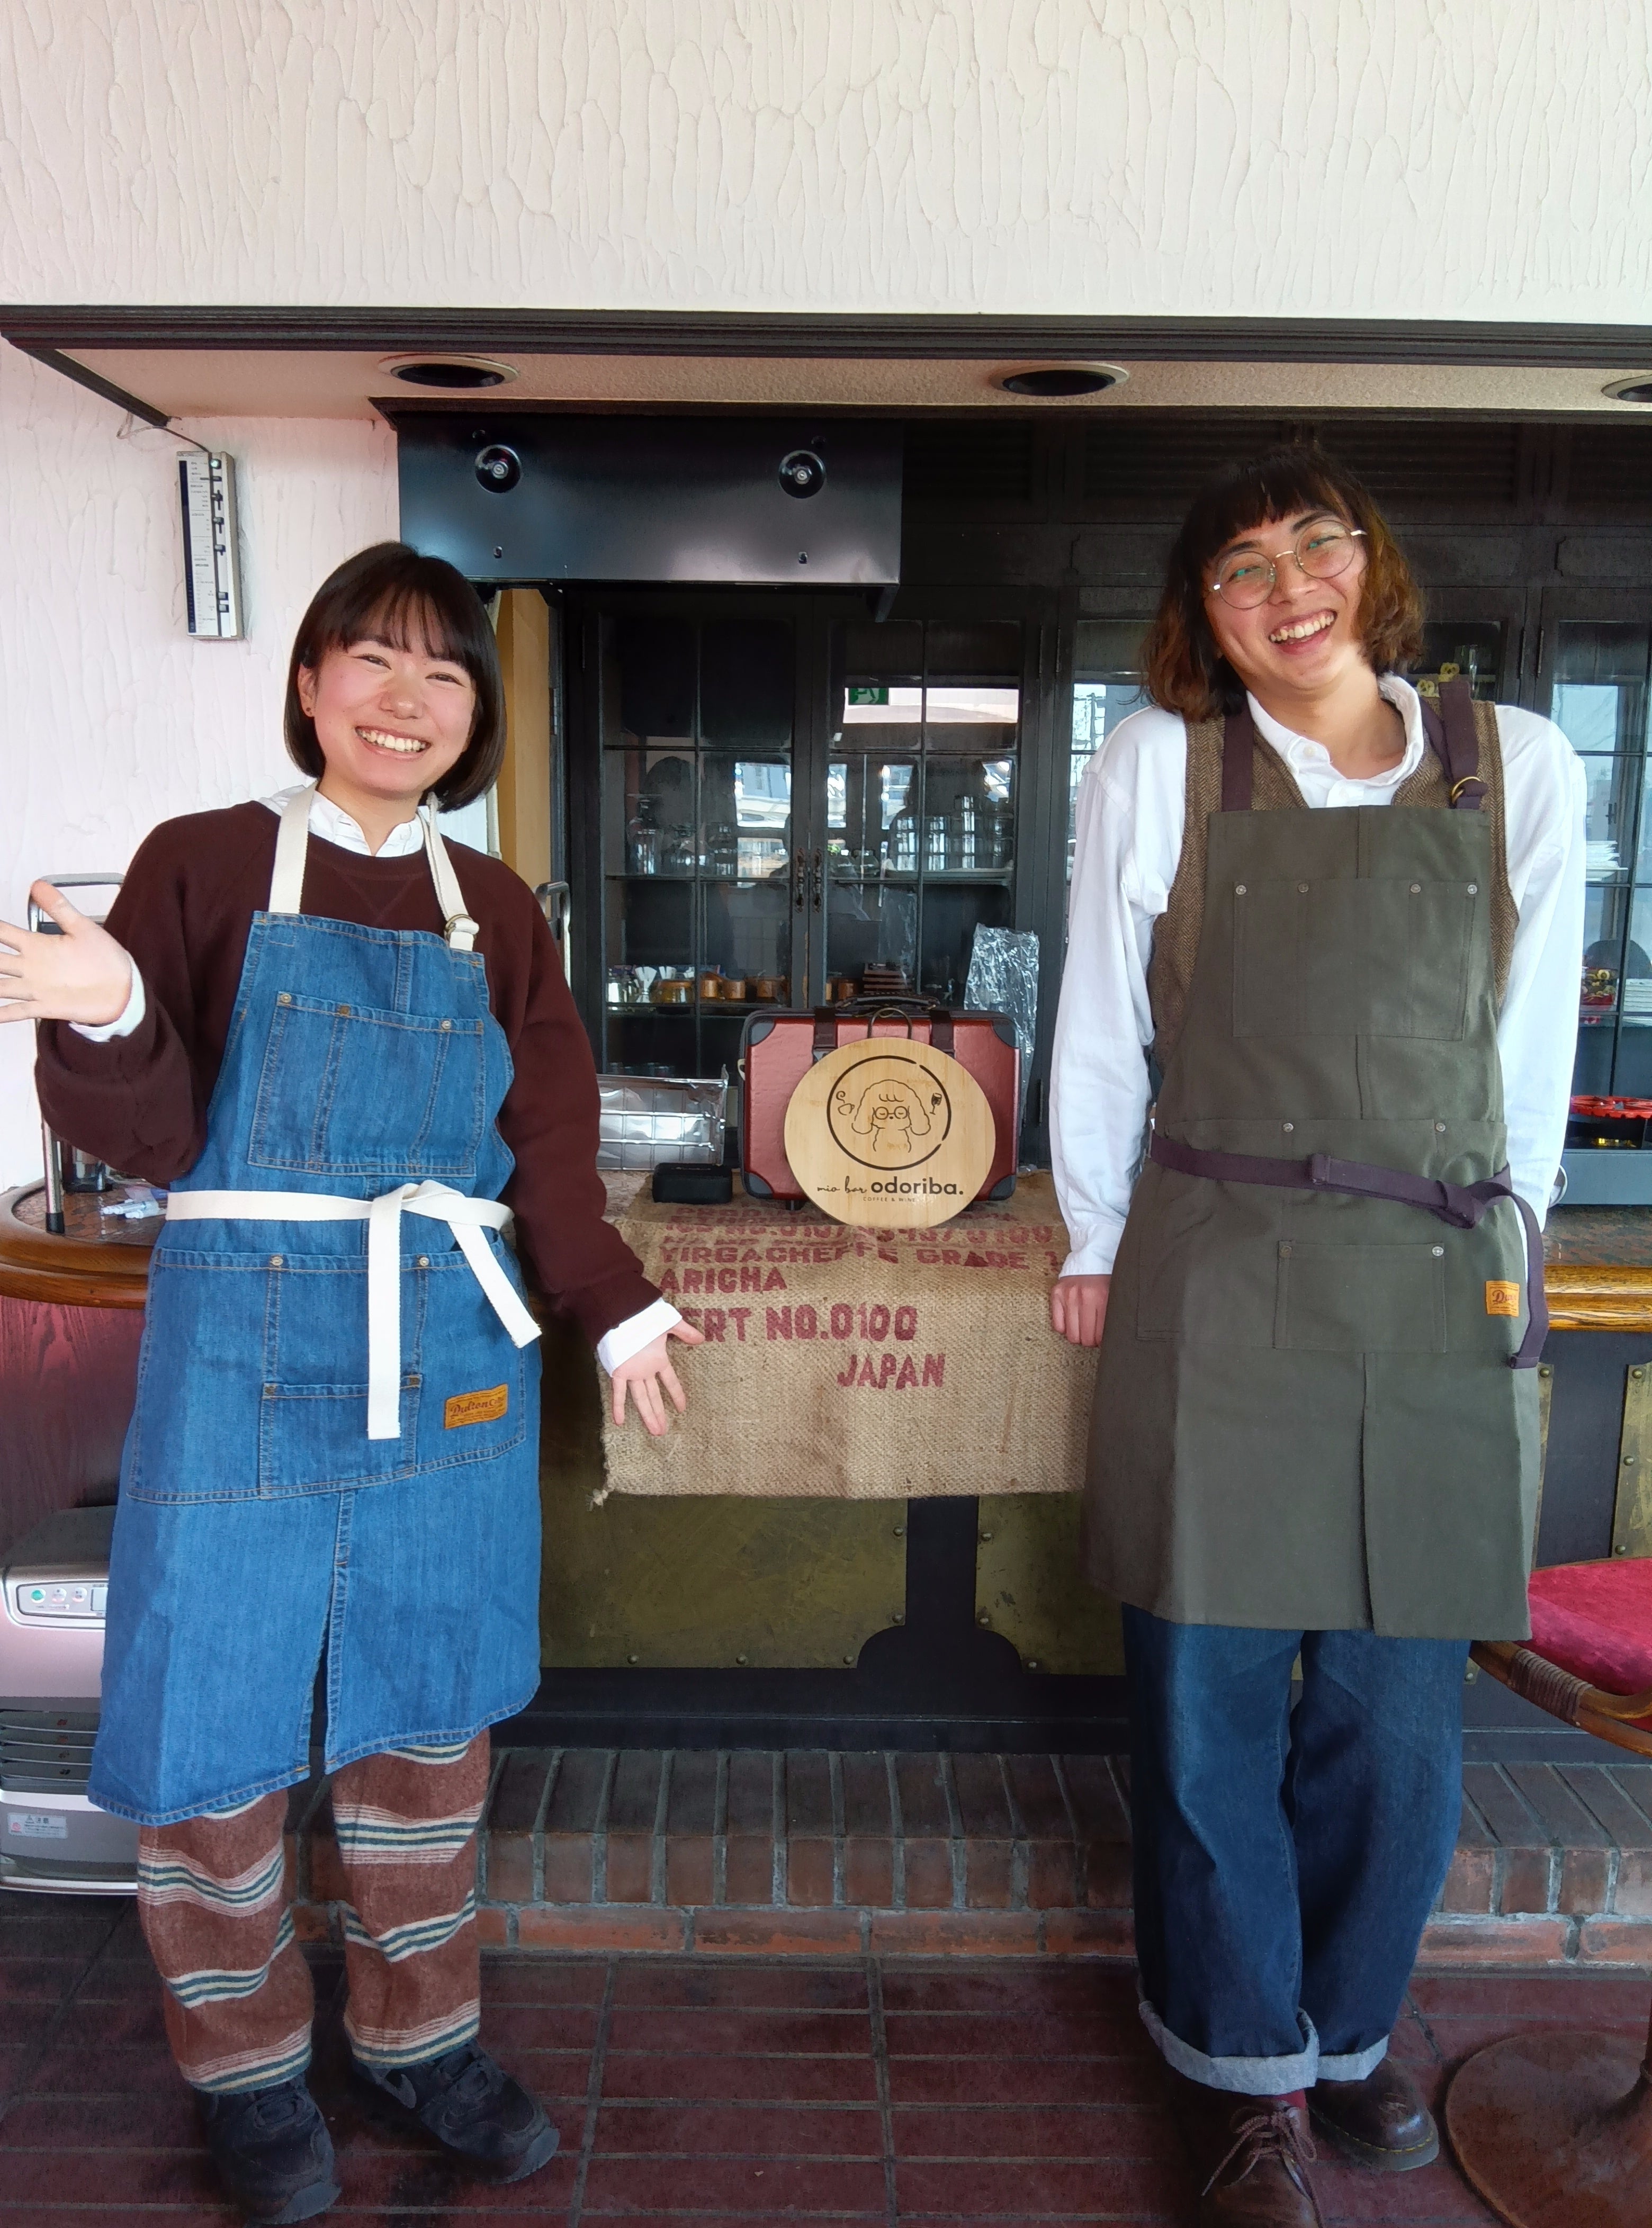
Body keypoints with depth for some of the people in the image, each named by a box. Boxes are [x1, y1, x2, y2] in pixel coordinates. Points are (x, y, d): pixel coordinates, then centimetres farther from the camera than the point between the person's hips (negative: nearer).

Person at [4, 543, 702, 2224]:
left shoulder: (495, 911, 9)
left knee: (427, 1713, 13)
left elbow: (547, 1144, 8)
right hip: (245, 1350, -2)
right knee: (213, 1722, 6)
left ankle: (418, 2033, 35)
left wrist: (614, 1305, -1)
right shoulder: (204, 863, -1)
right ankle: (246, 2065, 32)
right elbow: (147, 1135, -7)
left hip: (452, 1361, 3)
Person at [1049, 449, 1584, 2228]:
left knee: (1399, 1704, 10)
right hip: (1215, 1283, -1)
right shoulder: (1159, 766, 0)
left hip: (1442, 1293, 2)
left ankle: (1344, 2029, 37)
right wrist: (1094, 1246, 8)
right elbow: (1102, 1031, 5)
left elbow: (1531, 1047, 10)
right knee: (1212, 1697, 6)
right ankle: (1246, 2072, 29)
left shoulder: (1518, 768, 5)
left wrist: (1491, 1247, 12)